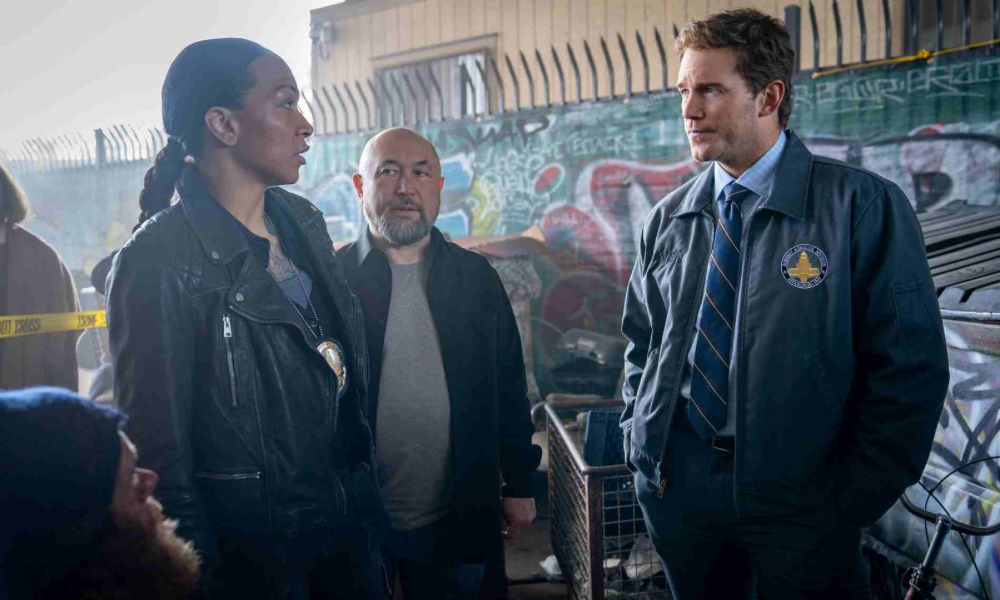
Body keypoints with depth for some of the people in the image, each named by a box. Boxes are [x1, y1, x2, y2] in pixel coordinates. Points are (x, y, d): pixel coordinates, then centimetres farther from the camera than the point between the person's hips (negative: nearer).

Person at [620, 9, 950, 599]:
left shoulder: (865, 206, -10)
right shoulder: (668, 219, 4)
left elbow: (911, 368, -10)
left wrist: (854, 499, -10)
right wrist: (640, 447, 4)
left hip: (799, 502, -4)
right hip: (674, 481, 4)